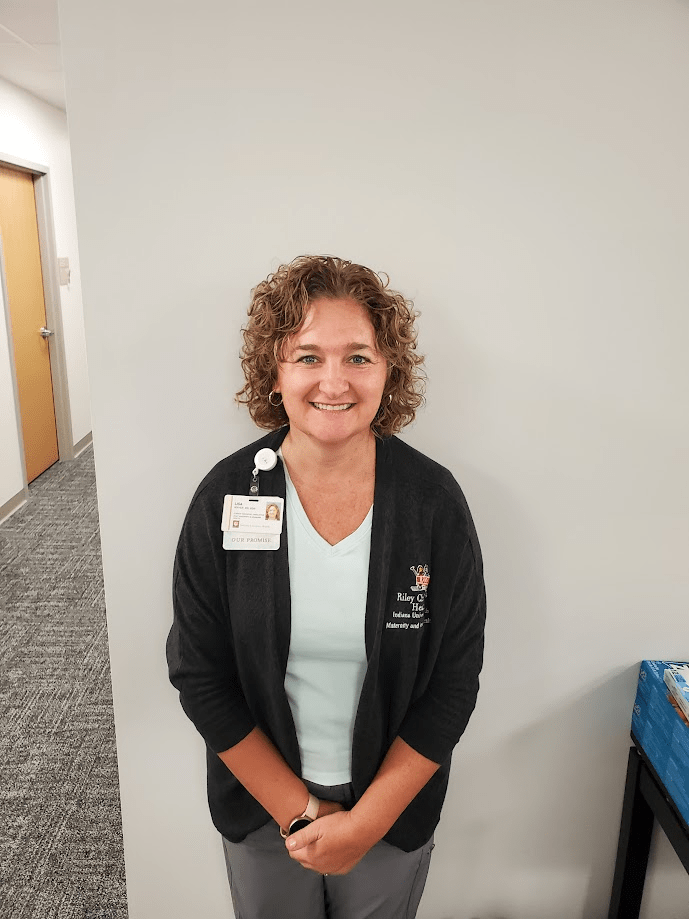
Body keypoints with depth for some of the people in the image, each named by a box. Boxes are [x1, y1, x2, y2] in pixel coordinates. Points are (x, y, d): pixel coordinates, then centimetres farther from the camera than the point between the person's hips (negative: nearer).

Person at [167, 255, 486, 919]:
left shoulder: (435, 501, -16)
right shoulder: (224, 496, -16)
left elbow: (454, 683, -11)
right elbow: (200, 678, -10)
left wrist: (366, 822, -12)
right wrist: (300, 810, -11)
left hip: (395, 807, 0)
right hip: (260, 804, 1)